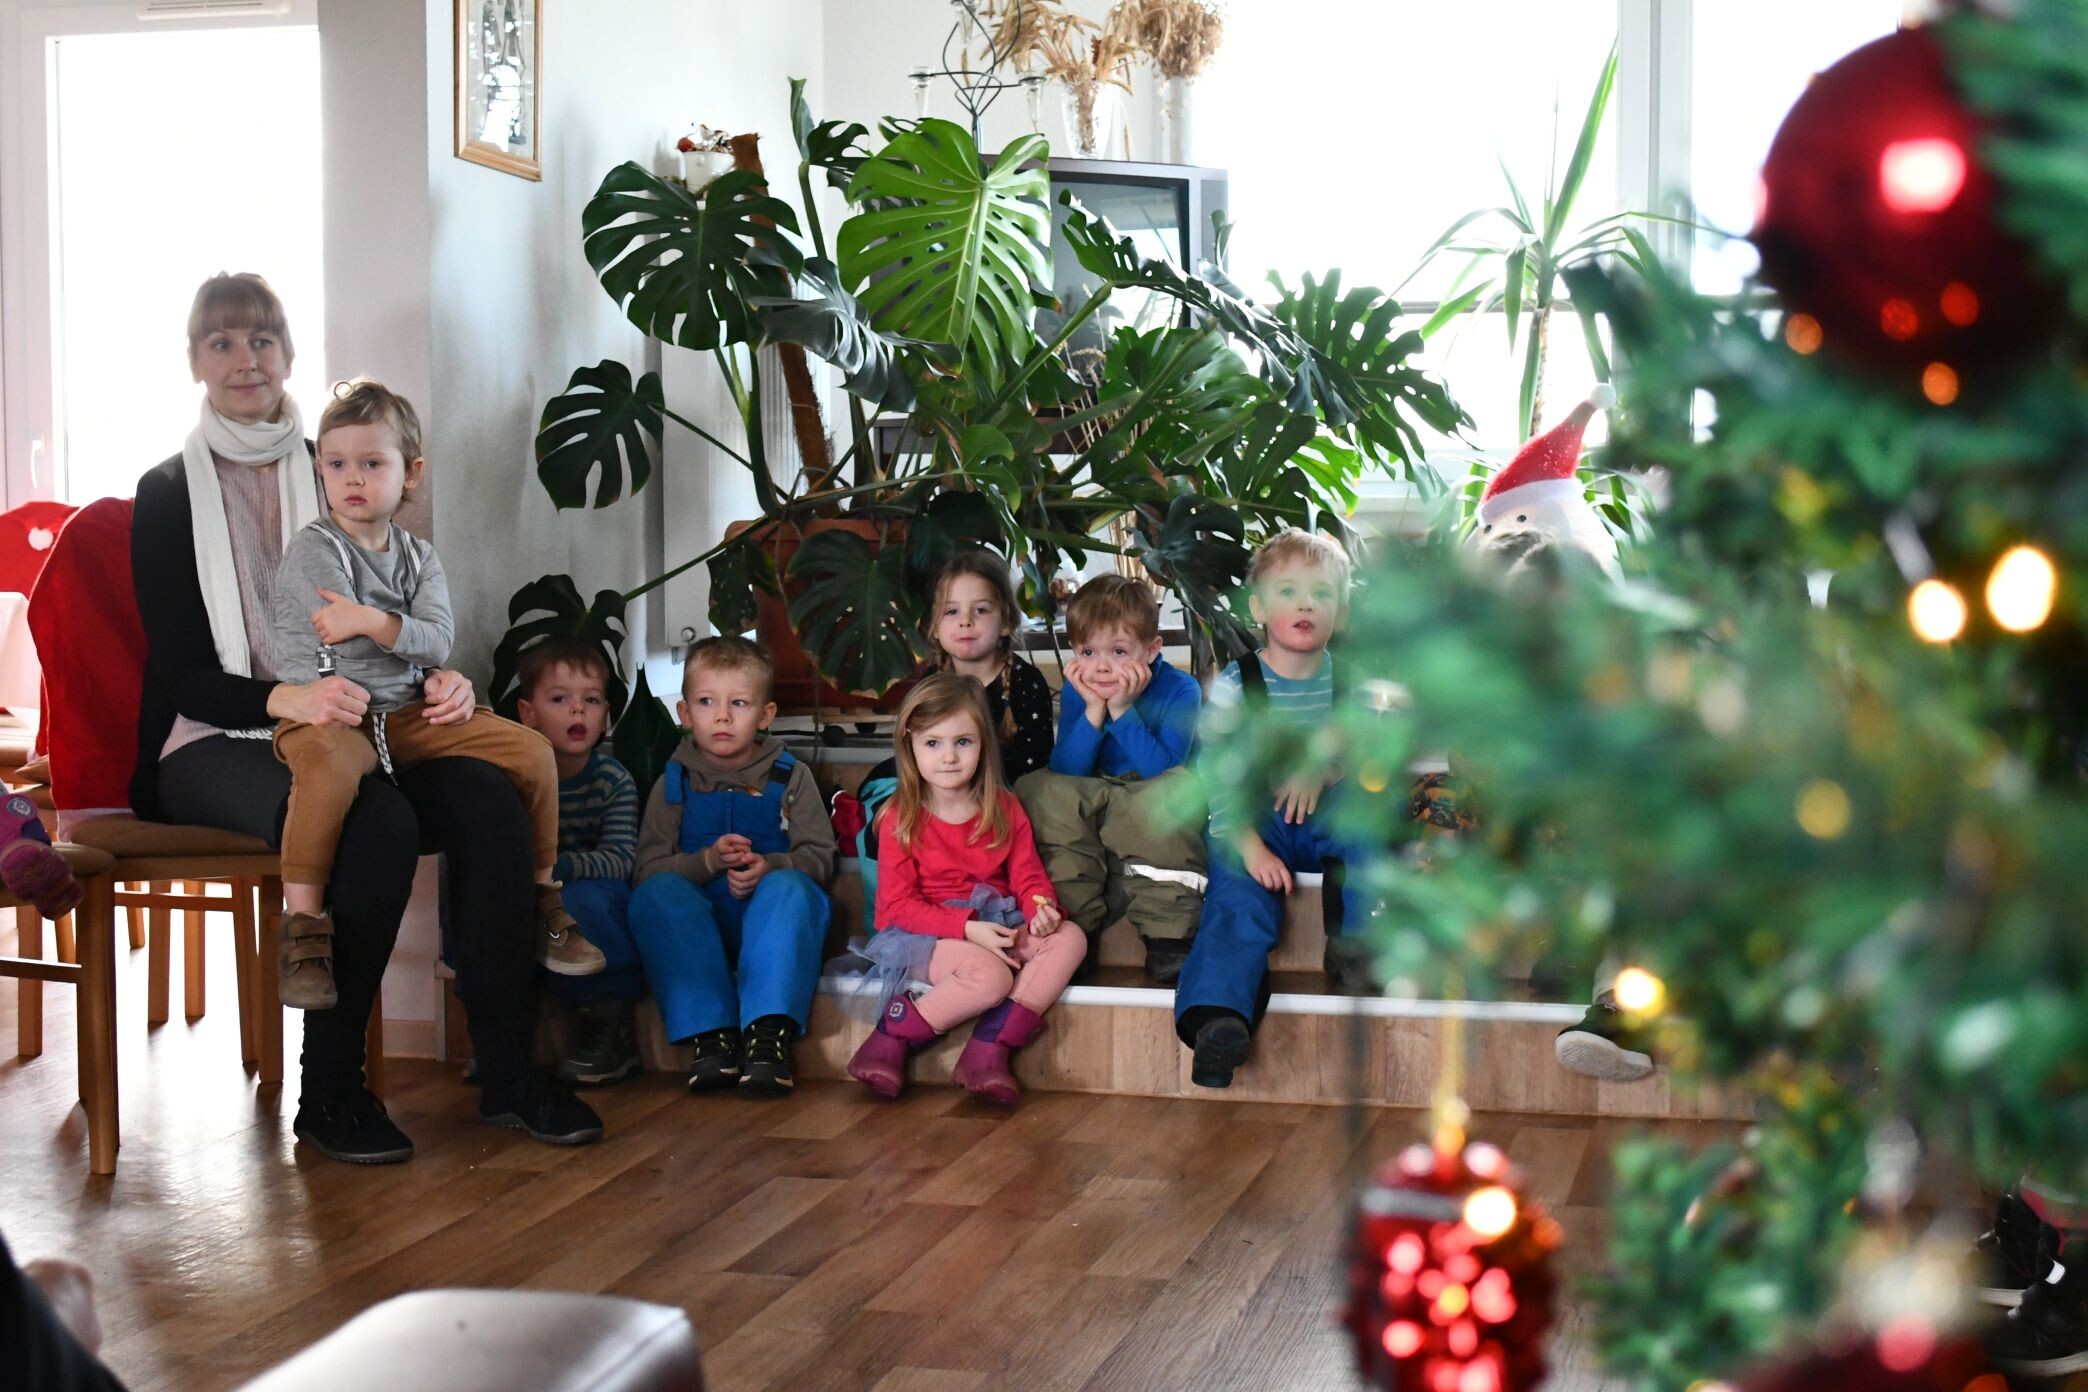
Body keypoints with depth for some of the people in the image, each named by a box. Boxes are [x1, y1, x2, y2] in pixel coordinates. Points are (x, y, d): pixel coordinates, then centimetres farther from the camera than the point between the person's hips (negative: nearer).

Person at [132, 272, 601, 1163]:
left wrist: (442, 679, -10)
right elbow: (182, 674, -8)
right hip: (211, 745, -4)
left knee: (487, 798, -25)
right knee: (380, 822, -35)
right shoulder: (170, 495, 2)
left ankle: (505, 1070, -20)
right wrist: (287, 698, -28)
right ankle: (328, 1091, -24)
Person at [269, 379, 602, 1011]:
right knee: (330, 763, -43)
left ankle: (540, 896, 10)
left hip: (409, 713, 6)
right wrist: (406, 634, -7)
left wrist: (372, 621, -21)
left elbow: (437, 643, -6)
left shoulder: (418, 556, 12)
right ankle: (304, 927, -35)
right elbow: (340, 633, -13)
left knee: (532, 750, -8)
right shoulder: (311, 550, -3)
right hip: (325, 714, -5)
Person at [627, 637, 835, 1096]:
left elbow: (819, 855, 1)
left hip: (768, 921, -1)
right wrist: (707, 861, -18)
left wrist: (770, 866, -20)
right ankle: (710, 1034, -40)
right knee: (653, 895, -31)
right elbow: (649, 867, 0)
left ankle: (770, 1031, -44)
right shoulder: (673, 785, 12)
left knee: (789, 889, -34)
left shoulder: (790, 777, 11)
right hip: (695, 926, 1)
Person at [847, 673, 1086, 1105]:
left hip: (996, 927, 6)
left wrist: (1043, 907, -18)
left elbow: (1027, 874, 7)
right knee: (991, 975, -34)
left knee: (1070, 937, -19)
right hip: (927, 933, -5)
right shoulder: (901, 817, -5)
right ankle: (890, 1040, -17)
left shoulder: (1004, 809, 8)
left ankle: (989, 1049, -27)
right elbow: (897, 903, -9)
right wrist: (967, 927, -21)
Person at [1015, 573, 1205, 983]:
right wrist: (1094, 712, -23)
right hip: (1093, 805, 3)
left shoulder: (1179, 689, -12)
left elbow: (1161, 769, -24)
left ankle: (1168, 932, -34)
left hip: (1155, 817, -3)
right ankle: (1073, 924, -26)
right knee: (1040, 791, -24)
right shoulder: (1078, 690, -1)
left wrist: (1121, 710, -28)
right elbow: (1065, 774, -11)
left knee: (1178, 787, -37)